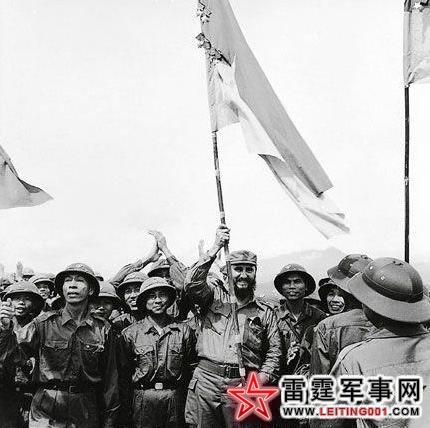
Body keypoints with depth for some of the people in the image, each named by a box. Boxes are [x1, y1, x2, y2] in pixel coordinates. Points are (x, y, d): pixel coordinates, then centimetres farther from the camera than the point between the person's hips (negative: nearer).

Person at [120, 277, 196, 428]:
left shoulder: (184, 330, 3)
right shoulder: (131, 333, 0)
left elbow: (191, 365, 7)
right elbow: (124, 371, 6)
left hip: (175, 397, 1)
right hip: (143, 397, -1)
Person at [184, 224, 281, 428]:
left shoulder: (265, 312, 13)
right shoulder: (215, 294, 9)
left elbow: (274, 349, 13)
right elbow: (192, 283, -11)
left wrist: (263, 377, -4)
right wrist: (216, 248, -13)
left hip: (242, 386, 1)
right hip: (206, 379, -1)